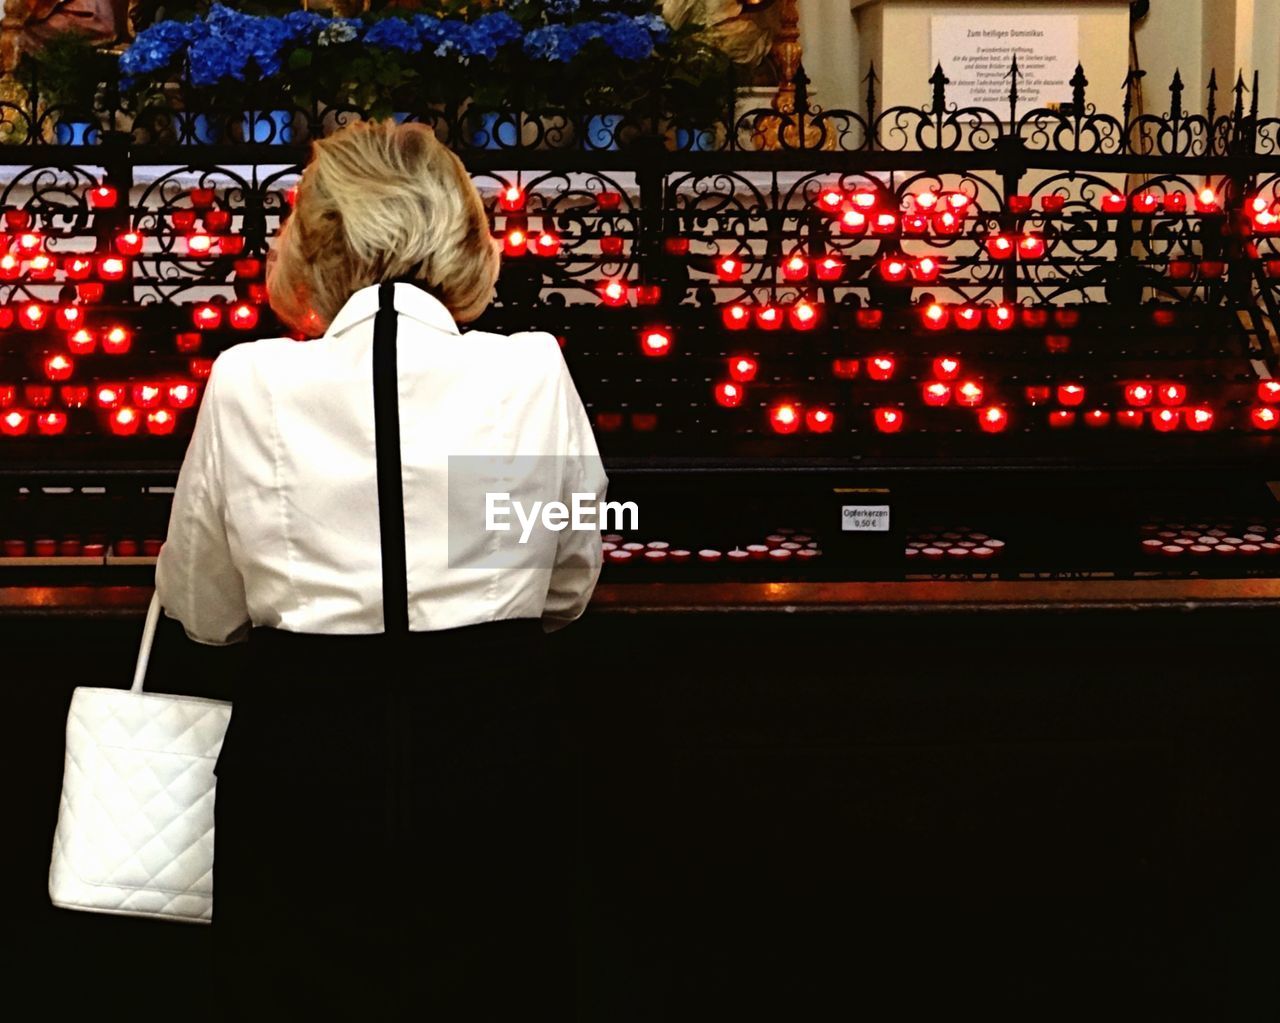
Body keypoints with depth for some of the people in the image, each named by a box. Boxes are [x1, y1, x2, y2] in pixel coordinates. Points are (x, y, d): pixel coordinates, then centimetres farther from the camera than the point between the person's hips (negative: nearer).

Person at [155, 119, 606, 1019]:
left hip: (305, 750, 0)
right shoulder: (534, 374, -6)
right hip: (491, 745, 1)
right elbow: (569, 589, 7)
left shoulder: (249, 384, -7)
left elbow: (202, 611, 5)